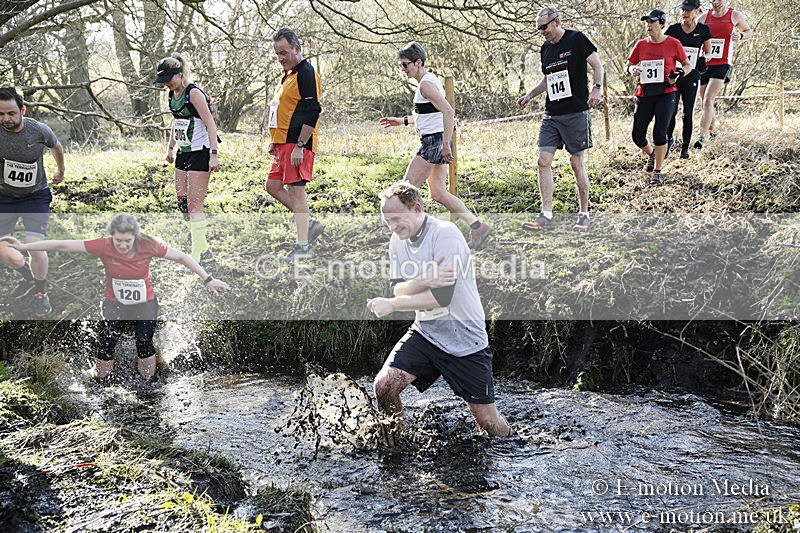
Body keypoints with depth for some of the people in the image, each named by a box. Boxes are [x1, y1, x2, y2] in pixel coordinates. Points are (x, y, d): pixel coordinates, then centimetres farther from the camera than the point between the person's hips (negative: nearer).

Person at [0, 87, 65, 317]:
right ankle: (28, 278, 34)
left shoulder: (40, 131, -18)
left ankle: (41, 293, 8)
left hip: (36, 196, -3)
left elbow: (56, 147, 7)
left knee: (34, 245, -17)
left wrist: (60, 172, 22)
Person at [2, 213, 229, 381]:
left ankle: (149, 381, 21)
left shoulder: (148, 245, -23)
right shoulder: (104, 246, -23)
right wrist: (23, 247, -19)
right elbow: (63, 245, -20)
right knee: (106, 345, 1)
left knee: (144, 343, -3)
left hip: (145, 304, -1)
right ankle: (102, 381, 25)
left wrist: (208, 279, -15)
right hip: (114, 304, 1)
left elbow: (182, 257, -14)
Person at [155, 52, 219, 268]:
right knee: (182, 203, 7)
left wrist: (214, 154, -24)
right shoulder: (173, 94, 11)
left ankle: (198, 255, -1)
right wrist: (170, 147, 27)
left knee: (194, 205, -9)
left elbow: (210, 124, -18)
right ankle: (203, 249, 17)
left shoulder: (194, 93, -15)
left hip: (200, 153, -9)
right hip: (184, 153, 9)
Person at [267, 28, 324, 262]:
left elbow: (312, 112, -19)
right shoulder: (288, 74, 20)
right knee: (273, 185, 11)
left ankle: (302, 247, -1)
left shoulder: (306, 72, -11)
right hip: (284, 143, 10)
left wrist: (300, 146, -22)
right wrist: (275, 141, 21)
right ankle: (310, 224, 17)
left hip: (297, 144, -10)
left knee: (296, 190, -8)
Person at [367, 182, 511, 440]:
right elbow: (398, 290, -2)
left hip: (465, 340, -5)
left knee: (488, 421, 1)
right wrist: (422, 281, -24)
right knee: (383, 386, -13)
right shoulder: (398, 241, 3)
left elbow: (442, 296, -24)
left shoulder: (445, 234, -19)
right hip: (425, 333, 6)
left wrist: (390, 304, -19)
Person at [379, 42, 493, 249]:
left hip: (434, 141, -10)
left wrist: (446, 144, -27)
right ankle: (478, 226, 11)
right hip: (433, 142, 10)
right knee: (439, 194, 10)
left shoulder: (426, 84, -15)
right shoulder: (429, 80, 16)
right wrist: (402, 120, 23)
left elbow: (448, 112, -26)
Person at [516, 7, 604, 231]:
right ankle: (546, 216, -2)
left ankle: (584, 214, 12)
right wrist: (529, 96, 16)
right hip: (551, 114, 6)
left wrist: (596, 89, -15)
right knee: (543, 161, -4)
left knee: (576, 162, -1)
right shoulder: (546, 48, 14)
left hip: (576, 112, -6)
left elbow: (597, 65, -1)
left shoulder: (576, 39, -4)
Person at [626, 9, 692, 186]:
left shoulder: (673, 43, -1)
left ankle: (657, 171, 0)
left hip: (666, 93, -3)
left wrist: (678, 74, -12)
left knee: (659, 132, -16)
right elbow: (628, 66, 15)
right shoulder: (641, 45, 6)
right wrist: (632, 69, -8)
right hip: (644, 94, 3)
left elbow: (687, 65, 8)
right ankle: (652, 154, 36)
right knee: (637, 135, 1)